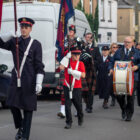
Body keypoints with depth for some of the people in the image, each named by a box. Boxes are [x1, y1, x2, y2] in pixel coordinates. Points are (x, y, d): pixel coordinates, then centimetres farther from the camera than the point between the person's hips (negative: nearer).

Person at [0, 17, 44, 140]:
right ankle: (20, 127, 27)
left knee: (28, 108, 0)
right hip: (16, 80, 3)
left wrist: (39, 83, -12)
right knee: (13, 105, 2)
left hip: (29, 81, -3)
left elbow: (39, 65, -4)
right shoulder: (14, 42, 8)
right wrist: (11, 34, -15)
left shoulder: (36, 44, -2)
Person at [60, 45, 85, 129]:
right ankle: (69, 122, 4)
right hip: (67, 87, 0)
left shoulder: (80, 63, -1)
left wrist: (72, 71, -19)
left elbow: (83, 75, -13)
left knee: (78, 105, 10)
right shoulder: (68, 61, 3)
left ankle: (80, 117, 38)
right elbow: (61, 67, -17)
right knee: (67, 105, -3)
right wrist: (67, 57, -14)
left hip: (77, 88, 0)